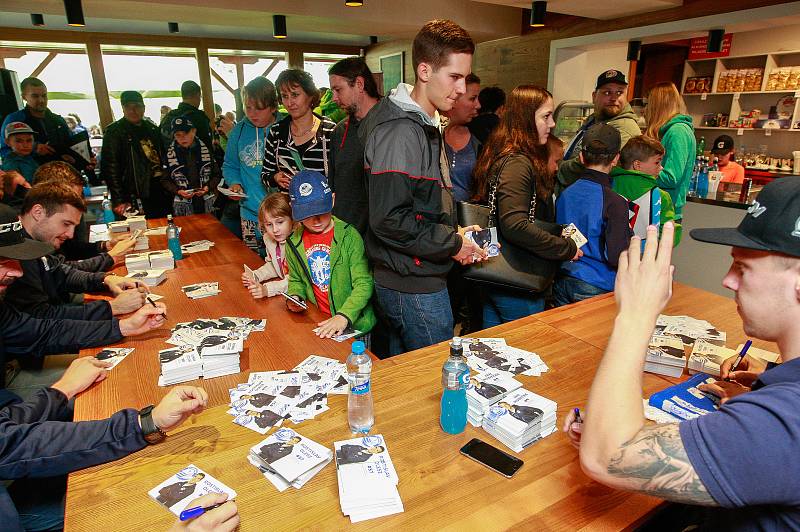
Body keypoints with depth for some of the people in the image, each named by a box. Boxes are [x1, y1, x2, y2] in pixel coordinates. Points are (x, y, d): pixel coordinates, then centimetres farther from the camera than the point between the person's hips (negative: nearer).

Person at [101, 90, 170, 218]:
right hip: (136, 200, -5)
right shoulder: (114, 132, -2)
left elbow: (164, 158, 21)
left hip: (161, 196, 5)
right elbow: (111, 168, -9)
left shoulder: (153, 129, 14)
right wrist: (118, 201, -17)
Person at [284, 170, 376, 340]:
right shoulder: (294, 243, 6)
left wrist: (344, 316, -26)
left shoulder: (349, 236, -10)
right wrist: (294, 297, 0)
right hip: (317, 325, 4)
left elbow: (364, 284, -14)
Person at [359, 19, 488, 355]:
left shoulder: (424, 124, 13)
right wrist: (452, 244, -16)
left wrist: (454, 233, 7)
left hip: (407, 280, 10)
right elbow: (389, 220, -26)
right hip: (413, 288, -9)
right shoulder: (399, 132, -20)